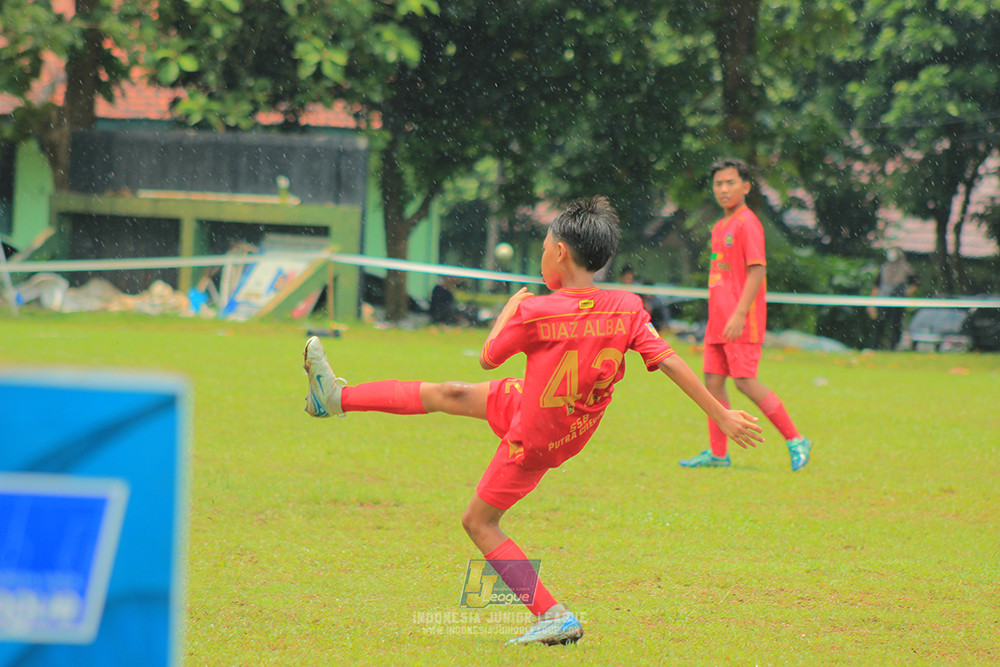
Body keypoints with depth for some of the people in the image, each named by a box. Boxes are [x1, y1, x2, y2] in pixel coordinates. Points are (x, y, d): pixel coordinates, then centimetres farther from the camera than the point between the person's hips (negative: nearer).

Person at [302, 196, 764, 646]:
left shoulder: (535, 312, -27)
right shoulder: (626, 307, -16)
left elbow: (488, 357, -11)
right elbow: (669, 361, -19)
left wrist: (511, 306, 6)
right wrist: (722, 415, -15)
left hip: (532, 442, -7)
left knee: (479, 523, 9)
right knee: (448, 394, 16)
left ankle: (553, 616, 2)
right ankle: (338, 398, 28)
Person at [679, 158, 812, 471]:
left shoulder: (747, 223, -10)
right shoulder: (720, 227, 17)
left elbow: (757, 270, -16)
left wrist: (740, 314, -22)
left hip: (742, 322, -9)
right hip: (718, 321, 9)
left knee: (745, 381, -11)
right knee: (713, 380, 5)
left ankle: (795, 441, -3)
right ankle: (717, 453, 10)